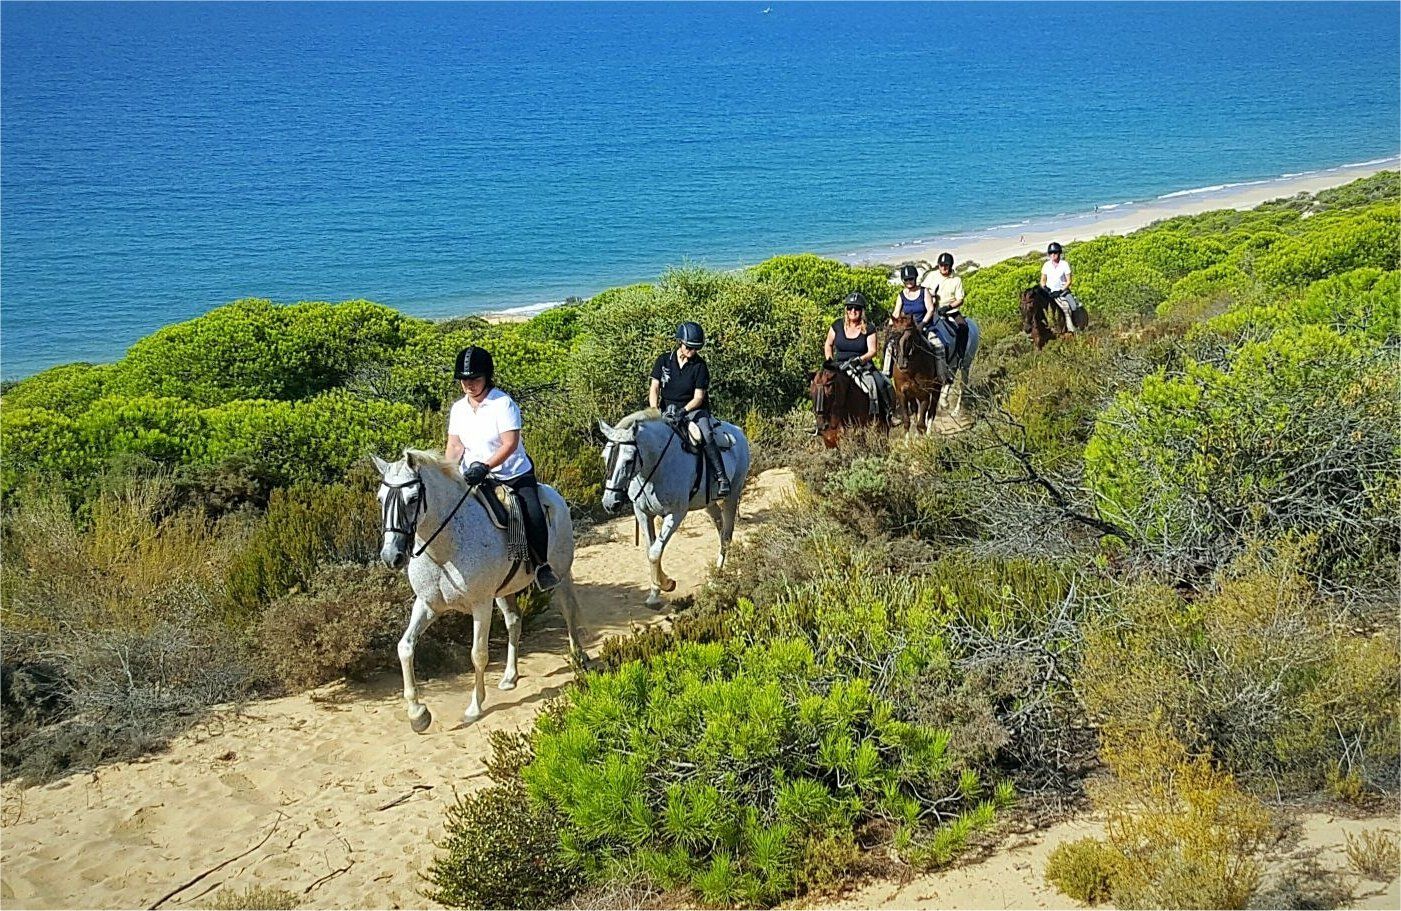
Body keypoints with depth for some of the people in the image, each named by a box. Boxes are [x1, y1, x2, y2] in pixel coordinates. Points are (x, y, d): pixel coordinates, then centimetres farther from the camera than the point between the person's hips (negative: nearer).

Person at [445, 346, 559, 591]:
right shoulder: (458, 409, 5)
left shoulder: (503, 404, -13)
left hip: (514, 474, -5)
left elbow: (510, 444, -20)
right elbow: (454, 446, 7)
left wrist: (485, 466, -31)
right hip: (474, 478, 5)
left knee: (533, 518, -23)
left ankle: (542, 565, -3)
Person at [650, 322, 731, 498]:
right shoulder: (664, 360, 4)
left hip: (693, 409, -2)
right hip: (667, 409, 2)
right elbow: (654, 389, 3)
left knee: (707, 436, -30)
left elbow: (698, 397, -6)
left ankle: (721, 479, -30)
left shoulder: (699, 366, -2)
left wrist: (683, 411, -24)